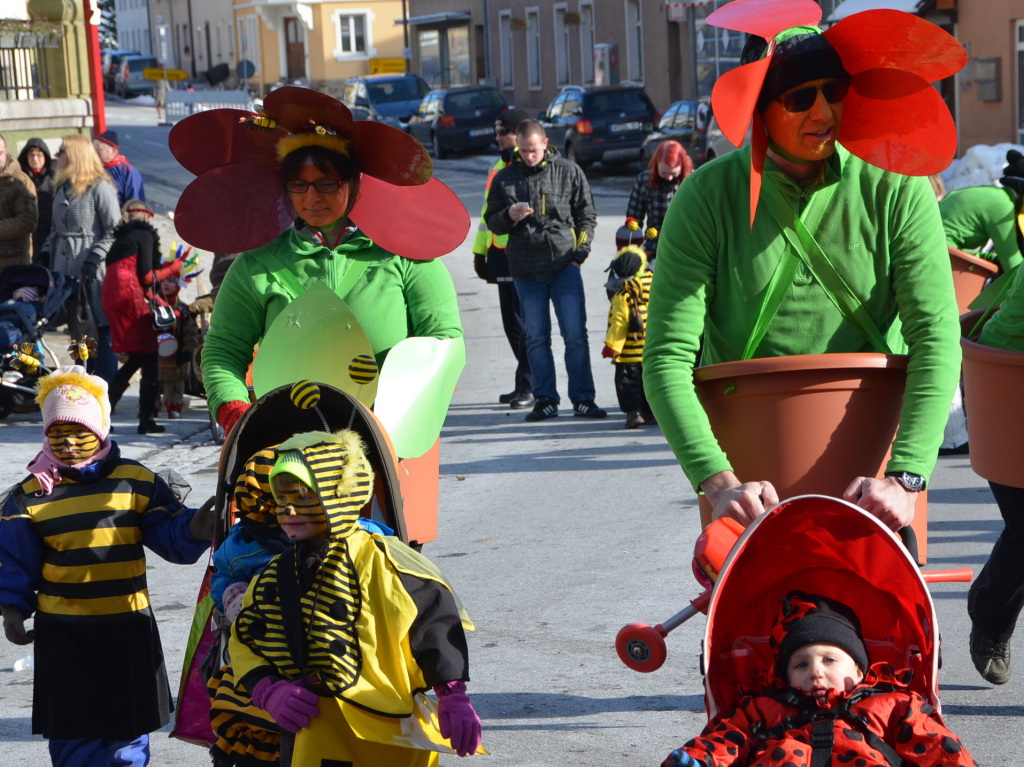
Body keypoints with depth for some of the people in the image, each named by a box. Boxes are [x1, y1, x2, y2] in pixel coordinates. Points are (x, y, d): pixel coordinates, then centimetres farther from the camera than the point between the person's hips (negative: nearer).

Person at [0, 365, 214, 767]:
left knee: (129, 729, 11)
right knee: (74, 731, 0)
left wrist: (193, 530, -21)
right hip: (63, 632, -1)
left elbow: (169, 534, 0)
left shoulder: (137, 481, 1)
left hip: (129, 627, 1)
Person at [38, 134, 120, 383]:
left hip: (91, 273, -8)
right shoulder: (63, 189, 18)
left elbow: (115, 231, -10)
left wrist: (94, 259, -17)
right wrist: (45, 255, 13)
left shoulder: (99, 188, -7)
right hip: (66, 269, 8)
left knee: (100, 331, -5)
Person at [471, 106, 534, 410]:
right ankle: (527, 382, 21)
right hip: (501, 254, 9)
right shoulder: (498, 166, 18)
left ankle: (528, 386, 1)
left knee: (525, 323, -5)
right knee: (511, 323, 12)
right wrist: (480, 251, 24)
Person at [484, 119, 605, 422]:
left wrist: (580, 252, 1)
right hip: (526, 271, 1)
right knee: (536, 339, 4)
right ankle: (545, 399, 11)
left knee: (576, 336, -3)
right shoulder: (504, 178, 7)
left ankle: (582, 399, 4)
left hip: (565, 265, -1)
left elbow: (587, 214, 11)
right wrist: (509, 216, -11)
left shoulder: (569, 172, 5)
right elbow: (491, 221, 11)